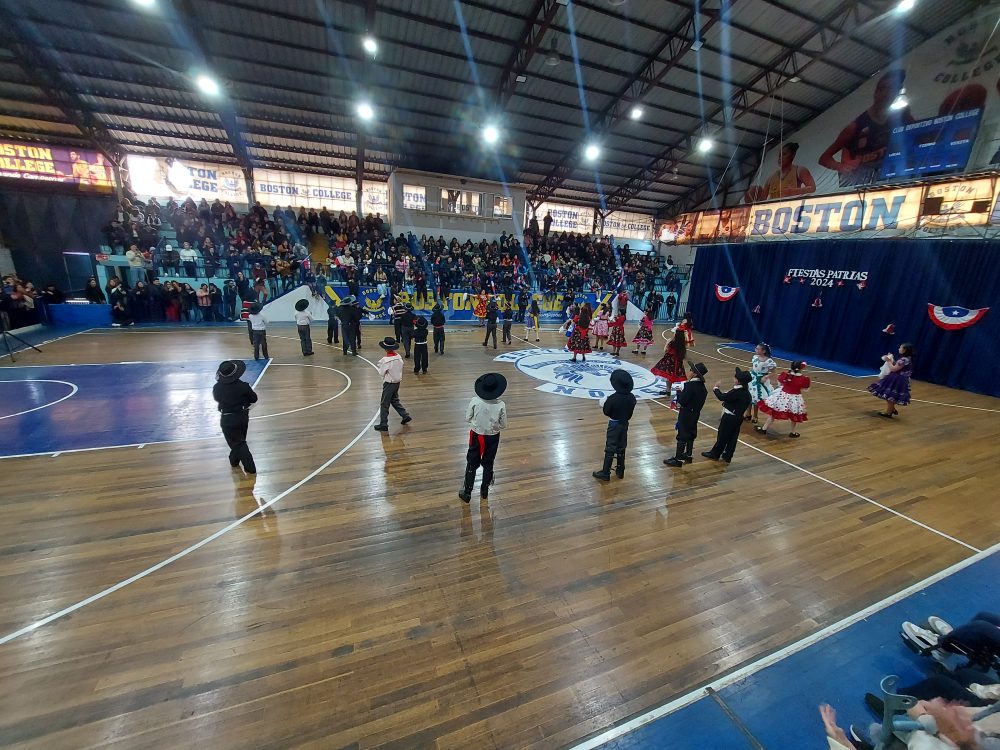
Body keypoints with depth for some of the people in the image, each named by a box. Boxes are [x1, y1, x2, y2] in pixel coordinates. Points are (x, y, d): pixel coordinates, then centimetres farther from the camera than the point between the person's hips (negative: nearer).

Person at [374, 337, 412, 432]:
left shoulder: (386, 360, -24)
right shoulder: (399, 357, -4)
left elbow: (381, 373, -15)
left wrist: (379, 366, 4)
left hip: (389, 384, -7)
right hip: (397, 382, 7)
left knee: (384, 404, 4)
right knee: (395, 400, 25)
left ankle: (383, 425, 11)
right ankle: (406, 416, 25)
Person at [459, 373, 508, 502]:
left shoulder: (474, 401, -21)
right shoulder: (501, 405, -20)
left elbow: (467, 418, -8)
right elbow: (503, 425, -9)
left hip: (477, 436, -1)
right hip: (493, 437, 1)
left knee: (472, 465, 15)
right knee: (488, 465, 21)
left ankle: (467, 493, 24)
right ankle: (484, 491, 37)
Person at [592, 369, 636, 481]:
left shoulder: (612, 398, -24)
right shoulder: (632, 398, -7)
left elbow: (606, 412, -13)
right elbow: (630, 413, 3)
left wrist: (604, 404, 4)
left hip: (614, 425, -5)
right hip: (625, 425, 5)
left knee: (610, 449, 3)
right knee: (621, 448, 18)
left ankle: (605, 473, 9)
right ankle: (620, 471, 28)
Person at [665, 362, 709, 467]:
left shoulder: (691, 385, -25)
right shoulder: (702, 385, 2)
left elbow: (682, 400, -24)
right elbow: (694, 398, 9)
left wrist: (680, 392, -7)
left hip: (686, 413, -8)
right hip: (695, 413, 8)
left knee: (682, 436, -1)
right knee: (691, 433, 19)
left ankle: (678, 459, 6)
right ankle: (689, 455, 32)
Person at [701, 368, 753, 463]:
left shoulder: (736, 392, -25)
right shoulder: (746, 393, 3)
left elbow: (722, 397, -20)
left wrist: (716, 389, -6)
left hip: (729, 417, -8)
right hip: (738, 417, 8)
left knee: (722, 436, 5)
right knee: (733, 437, 13)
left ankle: (715, 453, 18)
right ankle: (727, 456, 22)